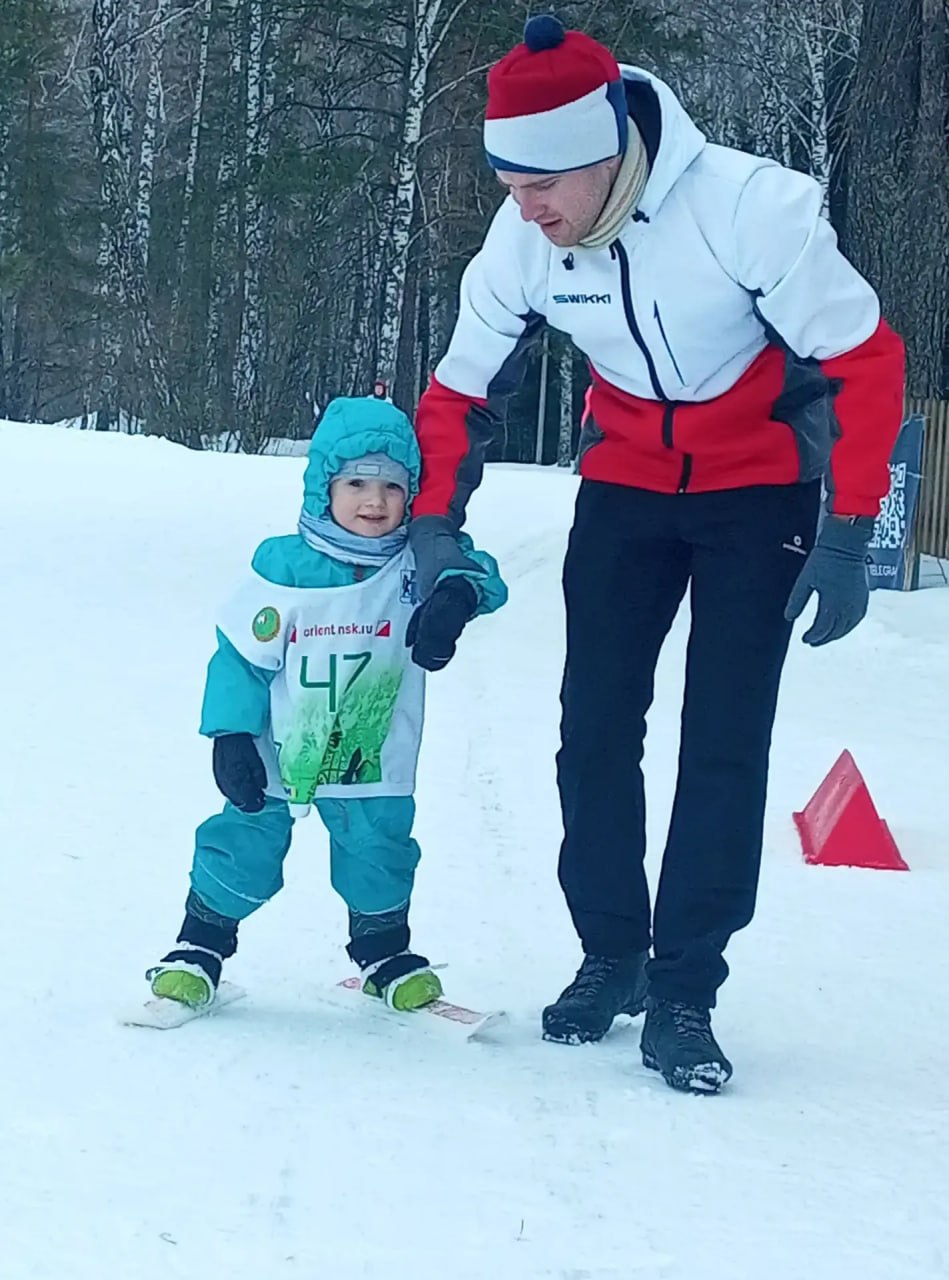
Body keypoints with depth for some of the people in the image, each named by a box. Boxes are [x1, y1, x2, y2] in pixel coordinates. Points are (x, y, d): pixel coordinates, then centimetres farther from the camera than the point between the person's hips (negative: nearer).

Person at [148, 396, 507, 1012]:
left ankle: (384, 950, 33)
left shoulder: (416, 564, -8)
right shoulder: (283, 567, -14)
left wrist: (457, 596, -41)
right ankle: (200, 946, 21)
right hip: (277, 754, -2)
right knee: (243, 846, 3)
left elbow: (482, 576, -18)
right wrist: (231, 735, -13)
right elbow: (242, 654, -9)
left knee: (379, 851, 11)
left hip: (373, 760, 2)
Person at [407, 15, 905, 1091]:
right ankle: (610, 957, 18)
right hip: (626, 485, 4)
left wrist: (847, 537, -23)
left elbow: (862, 358, -22)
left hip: (759, 487, -3)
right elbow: (457, 392, -1)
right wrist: (433, 528, -12)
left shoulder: (748, 204, -31)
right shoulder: (521, 243, -17)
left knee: (725, 742, -9)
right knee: (594, 726, 1)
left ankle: (683, 991, -1)